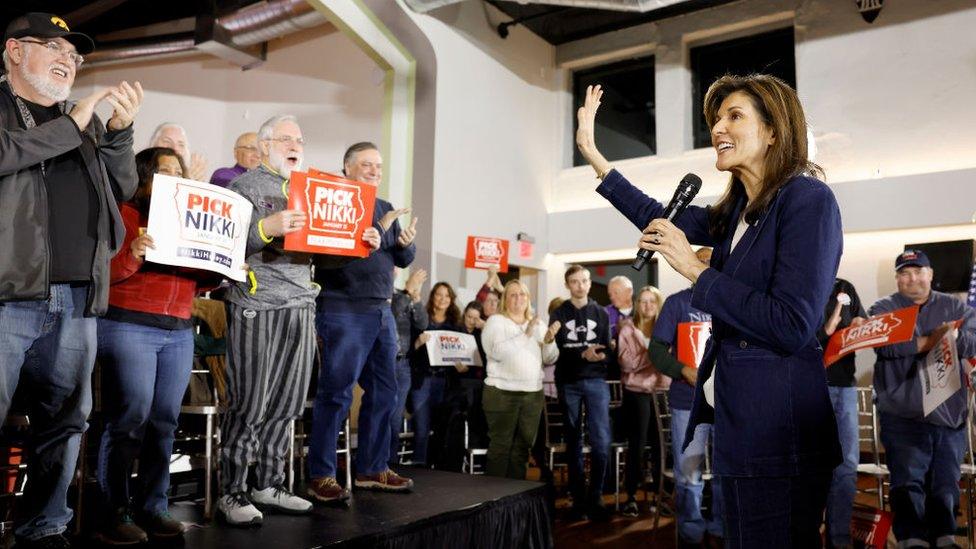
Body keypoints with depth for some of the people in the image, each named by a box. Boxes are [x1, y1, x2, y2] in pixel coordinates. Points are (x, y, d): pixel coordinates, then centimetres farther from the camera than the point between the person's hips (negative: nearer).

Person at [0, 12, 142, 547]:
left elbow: (123, 189, 15)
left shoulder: (86, 121, 20)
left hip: (77, 301, 5)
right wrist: (73, 124, -10)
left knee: (64, 420, 10)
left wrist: (119, 131, 2)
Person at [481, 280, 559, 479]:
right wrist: (525, 335, -20)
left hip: (533, 394, 5)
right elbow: (498, 351, -18)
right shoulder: (496, 321, -1)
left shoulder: (538, 323, 14)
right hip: (502, 393, -5)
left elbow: (550, 358, 8)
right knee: (500, 447, -2)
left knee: (522, 447, 11)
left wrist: (549, 340, -11)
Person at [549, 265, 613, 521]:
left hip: (596, 382, 0)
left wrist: (599, 357, -19)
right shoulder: (559, 314, 6)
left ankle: (595, 498, 4)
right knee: (573, 442, 7)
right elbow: (556, 349, -6)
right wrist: (583, 355, -21)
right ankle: (578, 499, 15)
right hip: (568, 383, 0)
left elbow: (607, 349, 3)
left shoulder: (601, 313, 10)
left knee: (602, 442, -8)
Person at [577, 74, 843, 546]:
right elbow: (662, 220, 23)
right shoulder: (738, 209, 11)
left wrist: (694, 269, -16)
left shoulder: (808, 200, -13)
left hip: (778, 424, -8)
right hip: (738, 416, 8)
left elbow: (791, 327, -21)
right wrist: (592, 153, 22)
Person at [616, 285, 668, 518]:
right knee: (637, 444, 1)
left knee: (661, 443, 2)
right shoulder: (628, 328, 1)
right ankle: (631, 496, 12)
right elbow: (627, 363, -9)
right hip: (636, 392, -2)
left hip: (661, 390, 2)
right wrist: (650, 351, -18)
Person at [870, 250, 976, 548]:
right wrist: (929, 341, -19)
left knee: (946, 484, 8)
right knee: (908, 481, -9)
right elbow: (885, 344, -12)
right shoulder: (883, 309, 7)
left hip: (950, 414, 3)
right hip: (903, 414, -2)